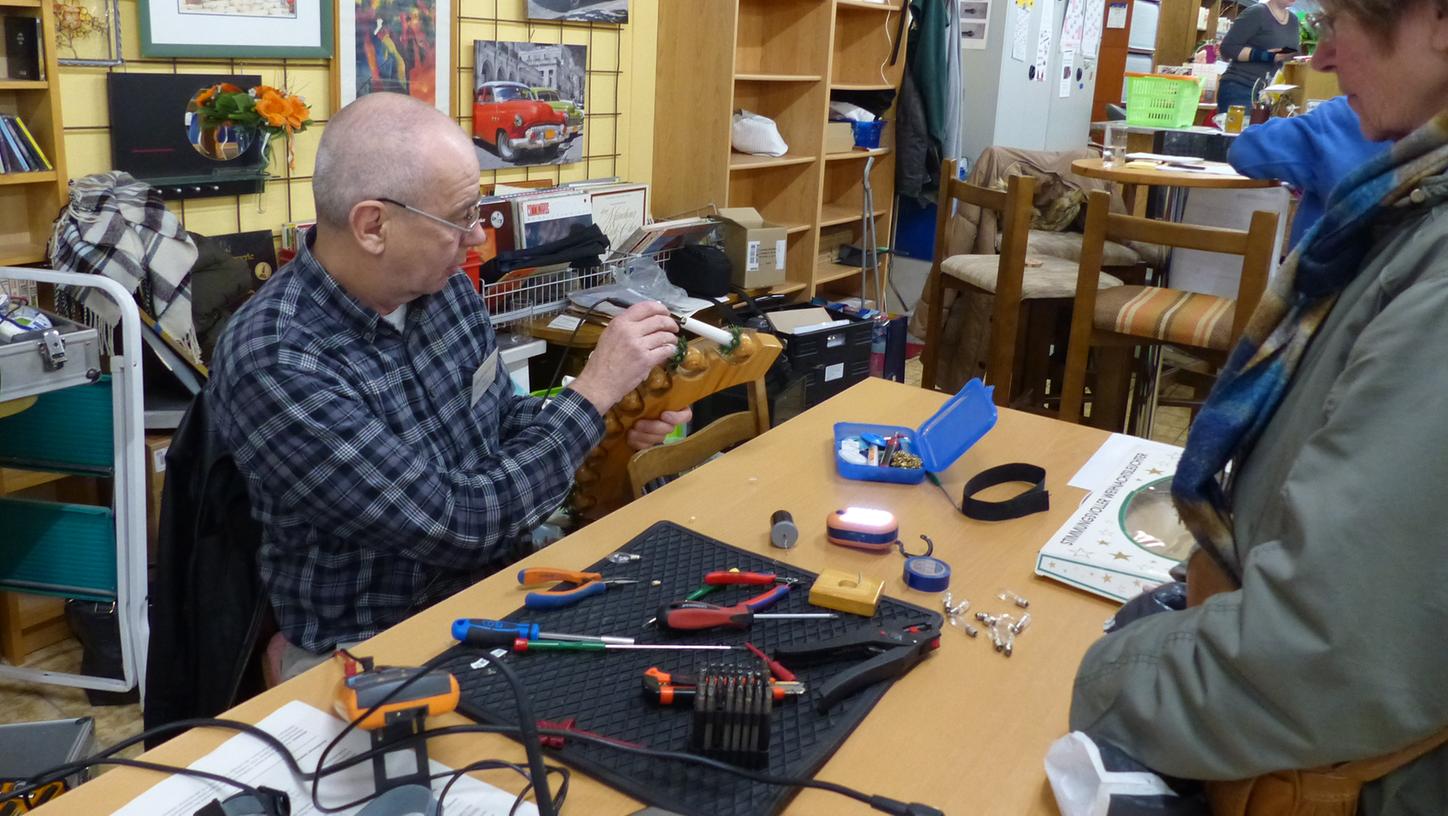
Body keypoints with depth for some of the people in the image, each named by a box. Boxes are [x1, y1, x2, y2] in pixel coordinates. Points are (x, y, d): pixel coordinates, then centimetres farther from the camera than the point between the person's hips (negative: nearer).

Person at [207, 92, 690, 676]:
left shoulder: (445, 287, -3)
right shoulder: (275, 365, -25)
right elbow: (460, 524, -25)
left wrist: (618, 422, -4)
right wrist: (595, 390, -19)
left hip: (494, 587, 7)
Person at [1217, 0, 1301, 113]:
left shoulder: (1293, 20, 14)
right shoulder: (1256, 12, -7)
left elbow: (1294, 56, 22)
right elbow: (1227, 48, -13)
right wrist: (1265, 55, -21)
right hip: (1240, 89, -6)